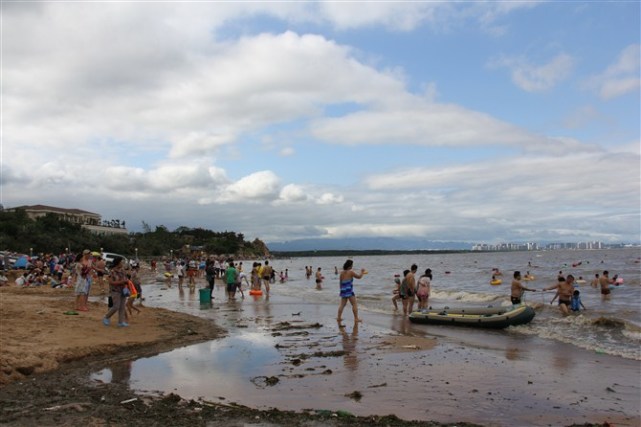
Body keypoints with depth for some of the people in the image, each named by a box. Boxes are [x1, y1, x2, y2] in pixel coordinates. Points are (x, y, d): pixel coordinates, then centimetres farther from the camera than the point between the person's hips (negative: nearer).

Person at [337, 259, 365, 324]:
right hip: (349, 290, -6)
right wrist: (362, 272, 17)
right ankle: (356, 318, 0)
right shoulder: (351, 272, -10)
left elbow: (340, 282, 12)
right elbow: (359, 276, 0)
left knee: (342, 304, 13)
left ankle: (339, 317, 12)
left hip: (343, 290, 6)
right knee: (354, 304, 1)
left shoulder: (341, 273, 7)